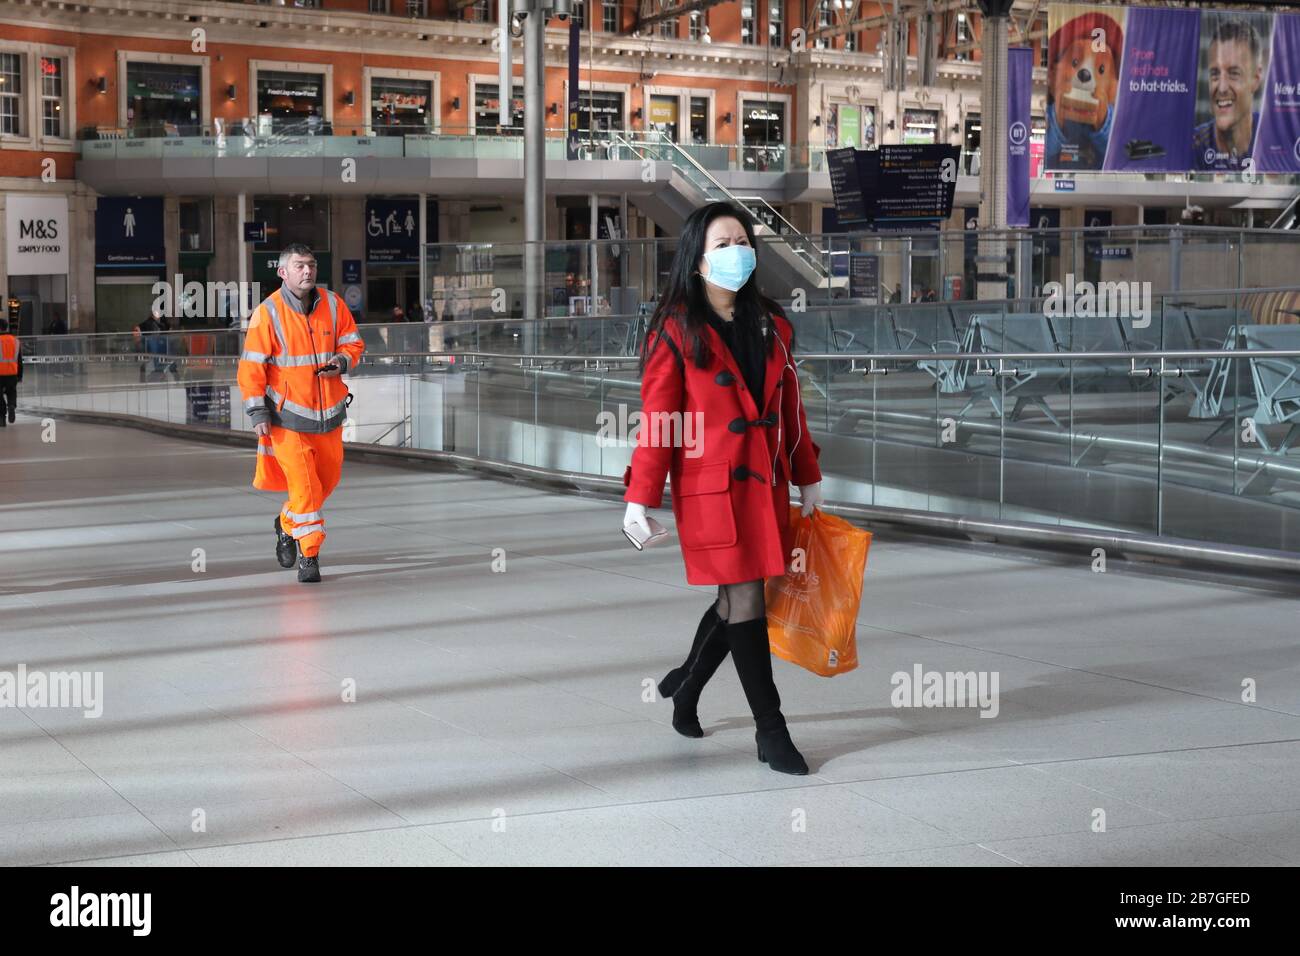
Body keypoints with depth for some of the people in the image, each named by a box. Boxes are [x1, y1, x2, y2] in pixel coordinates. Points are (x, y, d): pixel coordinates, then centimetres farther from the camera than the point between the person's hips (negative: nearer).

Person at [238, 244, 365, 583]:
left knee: (328, 479, 14)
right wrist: (258, 412, -13)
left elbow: (353, 342, 12)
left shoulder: (332, 305, 2)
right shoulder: (267, 313, -10)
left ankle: (287, 523, 40)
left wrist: (342, 360, -11)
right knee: (305, 486, -11)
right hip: (287, 416, -5)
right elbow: (251, 366, -9)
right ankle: (309, 556, 2)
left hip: (328, 411, 5)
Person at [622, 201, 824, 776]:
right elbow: (657, 419, -8)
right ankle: (770, 731, 5)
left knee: (736, 599, 12)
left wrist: (808, 479, 15)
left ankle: (686, 685, 38)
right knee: (745, 600, -4)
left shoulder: (771, 326, 9)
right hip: (711, 486, -6)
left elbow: (790, 409, 15)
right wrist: (640, 498, -11)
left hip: (766, 482, 6)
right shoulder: (676, 331, -6)